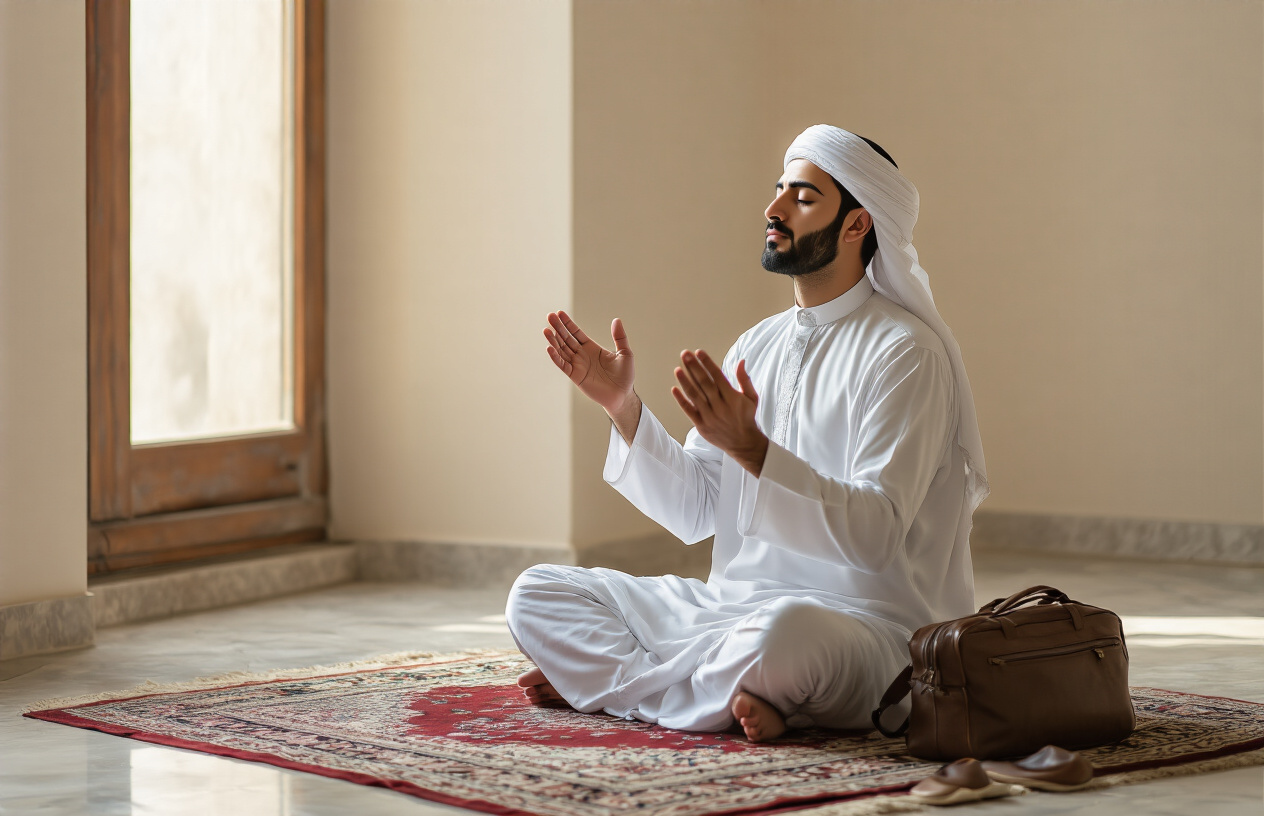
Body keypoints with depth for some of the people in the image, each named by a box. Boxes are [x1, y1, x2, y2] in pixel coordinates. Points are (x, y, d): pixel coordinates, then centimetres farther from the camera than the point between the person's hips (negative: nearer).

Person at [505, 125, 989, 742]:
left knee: (781, 631, -43)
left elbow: (875, 536, -22)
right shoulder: (759, 345, 14)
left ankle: (603, 679, -15)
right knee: (537, 595, -2)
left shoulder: (905, 353, -10)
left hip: (864, 619, -8)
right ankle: (729, 696, -17)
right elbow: (694, 511, 11)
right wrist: (624, 407, -1)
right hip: (733, 604, 8)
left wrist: (751, 448, -31)